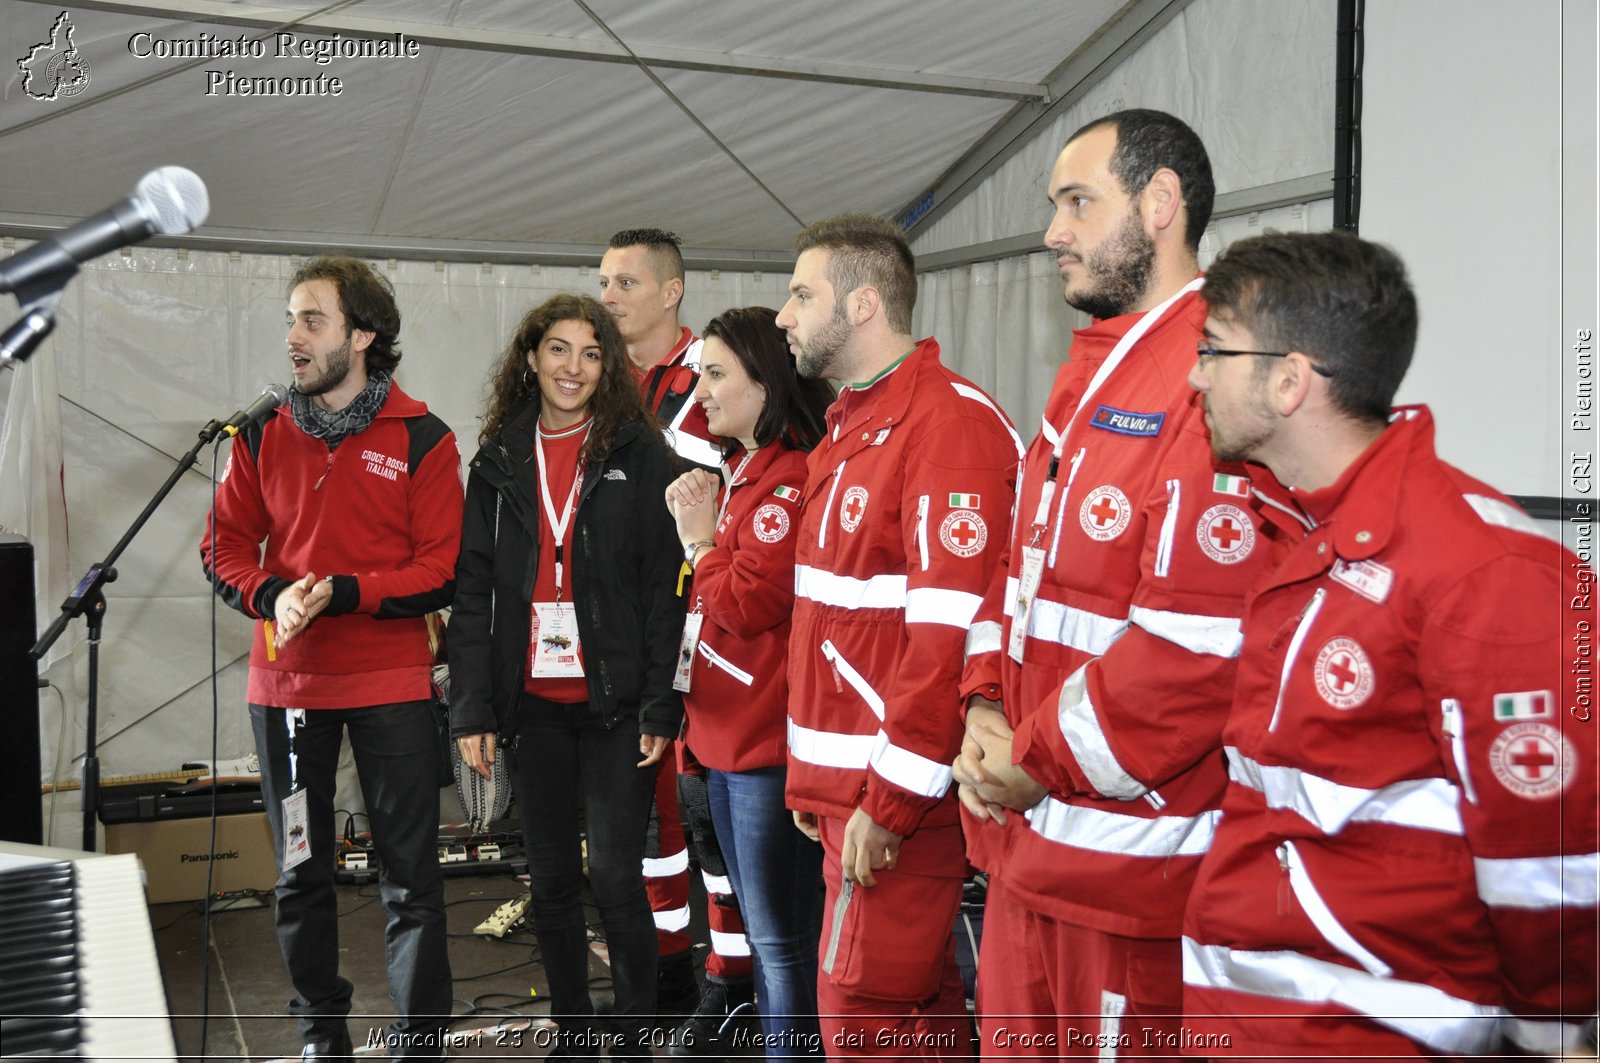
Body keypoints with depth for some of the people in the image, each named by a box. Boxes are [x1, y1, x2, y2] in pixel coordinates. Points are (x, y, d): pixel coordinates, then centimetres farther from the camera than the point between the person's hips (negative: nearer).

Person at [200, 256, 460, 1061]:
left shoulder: (422, 440, -5)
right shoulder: (262, 434, 5)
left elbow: (440, 571, -9)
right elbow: (226, 548, 6)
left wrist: (341, 593, -21)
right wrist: (273, 595, -15)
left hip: (390, 685, -3)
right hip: (286, 681, 4)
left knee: (410, 880, 1)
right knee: (301, 871, 14)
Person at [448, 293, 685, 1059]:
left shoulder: (639, 453, -1)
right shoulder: (499, 461, 8)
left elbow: (665, 587, -5)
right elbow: (473, 590, 7)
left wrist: (659, 706, -11)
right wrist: (471, 708, 0)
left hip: (615, 705, -3)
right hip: (533, 705, 4)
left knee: (615, 878, -3)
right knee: (552, 881, 11)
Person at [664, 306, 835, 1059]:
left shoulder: (792, 481, -17)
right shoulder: (741, 473, 15)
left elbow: (745, 603, -19)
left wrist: (700, 540, -6)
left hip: (768, 746, -10)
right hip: (726, 740, 10)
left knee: (782, 940, -2)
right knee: (761, 931, 19)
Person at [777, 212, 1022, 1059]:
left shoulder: (951, 424, -15)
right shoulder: (848, 426, 17)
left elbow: (952, 633, -22)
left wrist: (890, 798, -20)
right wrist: (811, 778, 18)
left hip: (897, 795, -9)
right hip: (843, 784, 9)